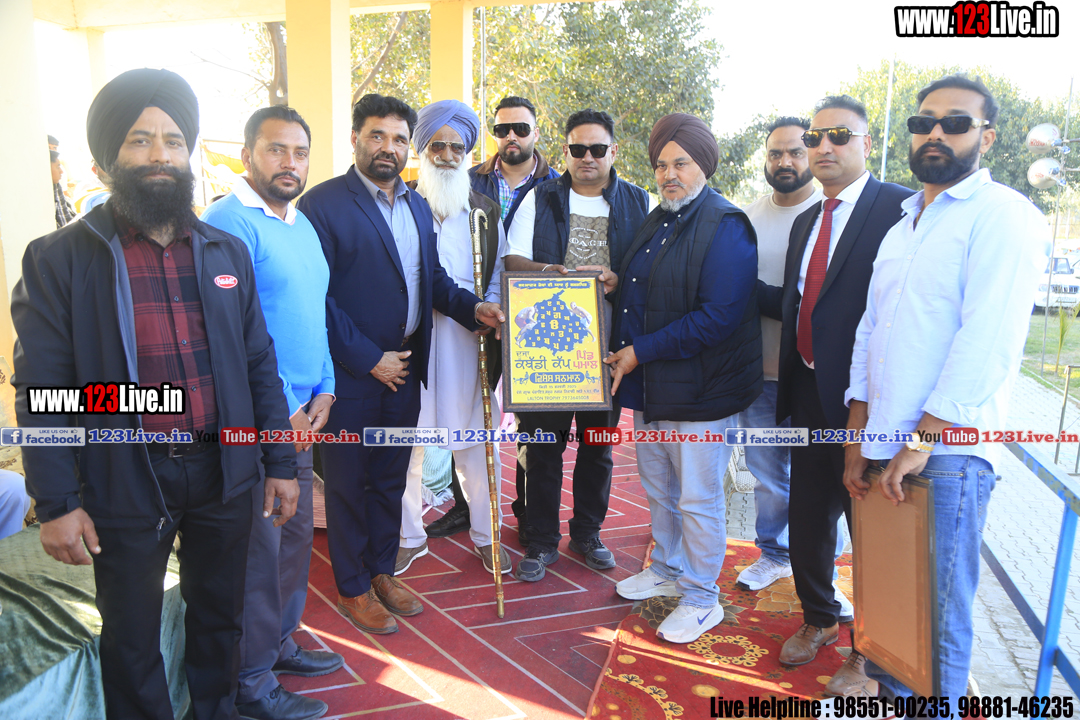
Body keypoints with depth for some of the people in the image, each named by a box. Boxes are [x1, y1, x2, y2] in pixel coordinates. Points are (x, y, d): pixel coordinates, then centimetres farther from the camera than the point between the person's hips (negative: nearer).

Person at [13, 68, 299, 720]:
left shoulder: (228, 252, 5)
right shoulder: (62, 258, -5)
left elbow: (259, 364, 6)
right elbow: (41, 389, -7)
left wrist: (282, 463, 4)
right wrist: (57, 503, -10)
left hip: (224, 475, 3)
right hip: (124, 481, -3)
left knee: (220, 617, 20)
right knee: (132, 640, 15)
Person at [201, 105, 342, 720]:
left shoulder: (304, 225, 14)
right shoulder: (228, 224, -13)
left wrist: (323, 392, 6)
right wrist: (281, 411, -15)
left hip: (302, 414, 8)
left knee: (297, 535, 17)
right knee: (258, 549, 3)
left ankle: (280, 642, 36)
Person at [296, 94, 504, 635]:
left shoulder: (417, 206, 11)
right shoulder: (323, 203, -12)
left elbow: (432, 277, 16)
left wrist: (471, 307, -3)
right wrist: (368, 359, -17)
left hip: (404, 369, 7)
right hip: (351, 375, -6)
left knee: (390, 479, 19)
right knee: (348, 484, 10)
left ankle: (382, 571, 37)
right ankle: (353, 590, 28)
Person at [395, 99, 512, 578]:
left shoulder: (486, 213, 13)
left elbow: (500, 277, 10)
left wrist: (487, 312, -7)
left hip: (469, 342, 1)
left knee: (477, 440, 7)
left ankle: (485, 534, 26)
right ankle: (409, 537, 24)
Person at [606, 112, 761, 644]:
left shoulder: (725, 227, -14)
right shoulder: (656, 221, 12)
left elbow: (716, 319, -22)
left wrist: (641, 352, -19)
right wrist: (621, 350, 3)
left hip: (701, 390, -8)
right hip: (648, 385, 8)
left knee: (697, 499, 4)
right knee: (657, 485, 21)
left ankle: (701, 600, 23)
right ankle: (667, 570, 42)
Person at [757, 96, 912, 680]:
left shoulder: (900, 208, -11)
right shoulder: (806, 222, 15)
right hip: (809, 396, 7)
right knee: (807, 519, 19)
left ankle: (871, 651, 30)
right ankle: (818, 620, 43)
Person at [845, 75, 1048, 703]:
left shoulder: (1004, 215, -6)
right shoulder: (903, 227, 18)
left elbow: (988, 342, -16)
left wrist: (921, 440, -16)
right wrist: (859, 435, 9)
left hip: (947, 452, -6)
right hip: (884, 445, 7)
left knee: (937, 611, 4)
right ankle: (885, 691, 35)